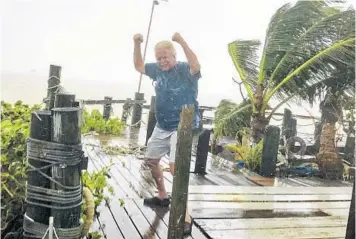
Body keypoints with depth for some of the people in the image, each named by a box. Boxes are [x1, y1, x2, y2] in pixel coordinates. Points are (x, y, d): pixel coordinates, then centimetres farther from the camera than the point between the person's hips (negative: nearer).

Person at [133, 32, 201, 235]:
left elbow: (196, 66, -40)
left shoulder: (185, 70, -17)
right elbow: (138, 66, 18)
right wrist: (137, 44, 3)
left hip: (182, 128, -8)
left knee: (175, 167, -23)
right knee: (151, 159, 22)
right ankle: (163, 197, 44)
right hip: (162, 126, 9)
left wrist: (182, 41, -46)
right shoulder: (157, 69, 2)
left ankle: (185, 216, -16)